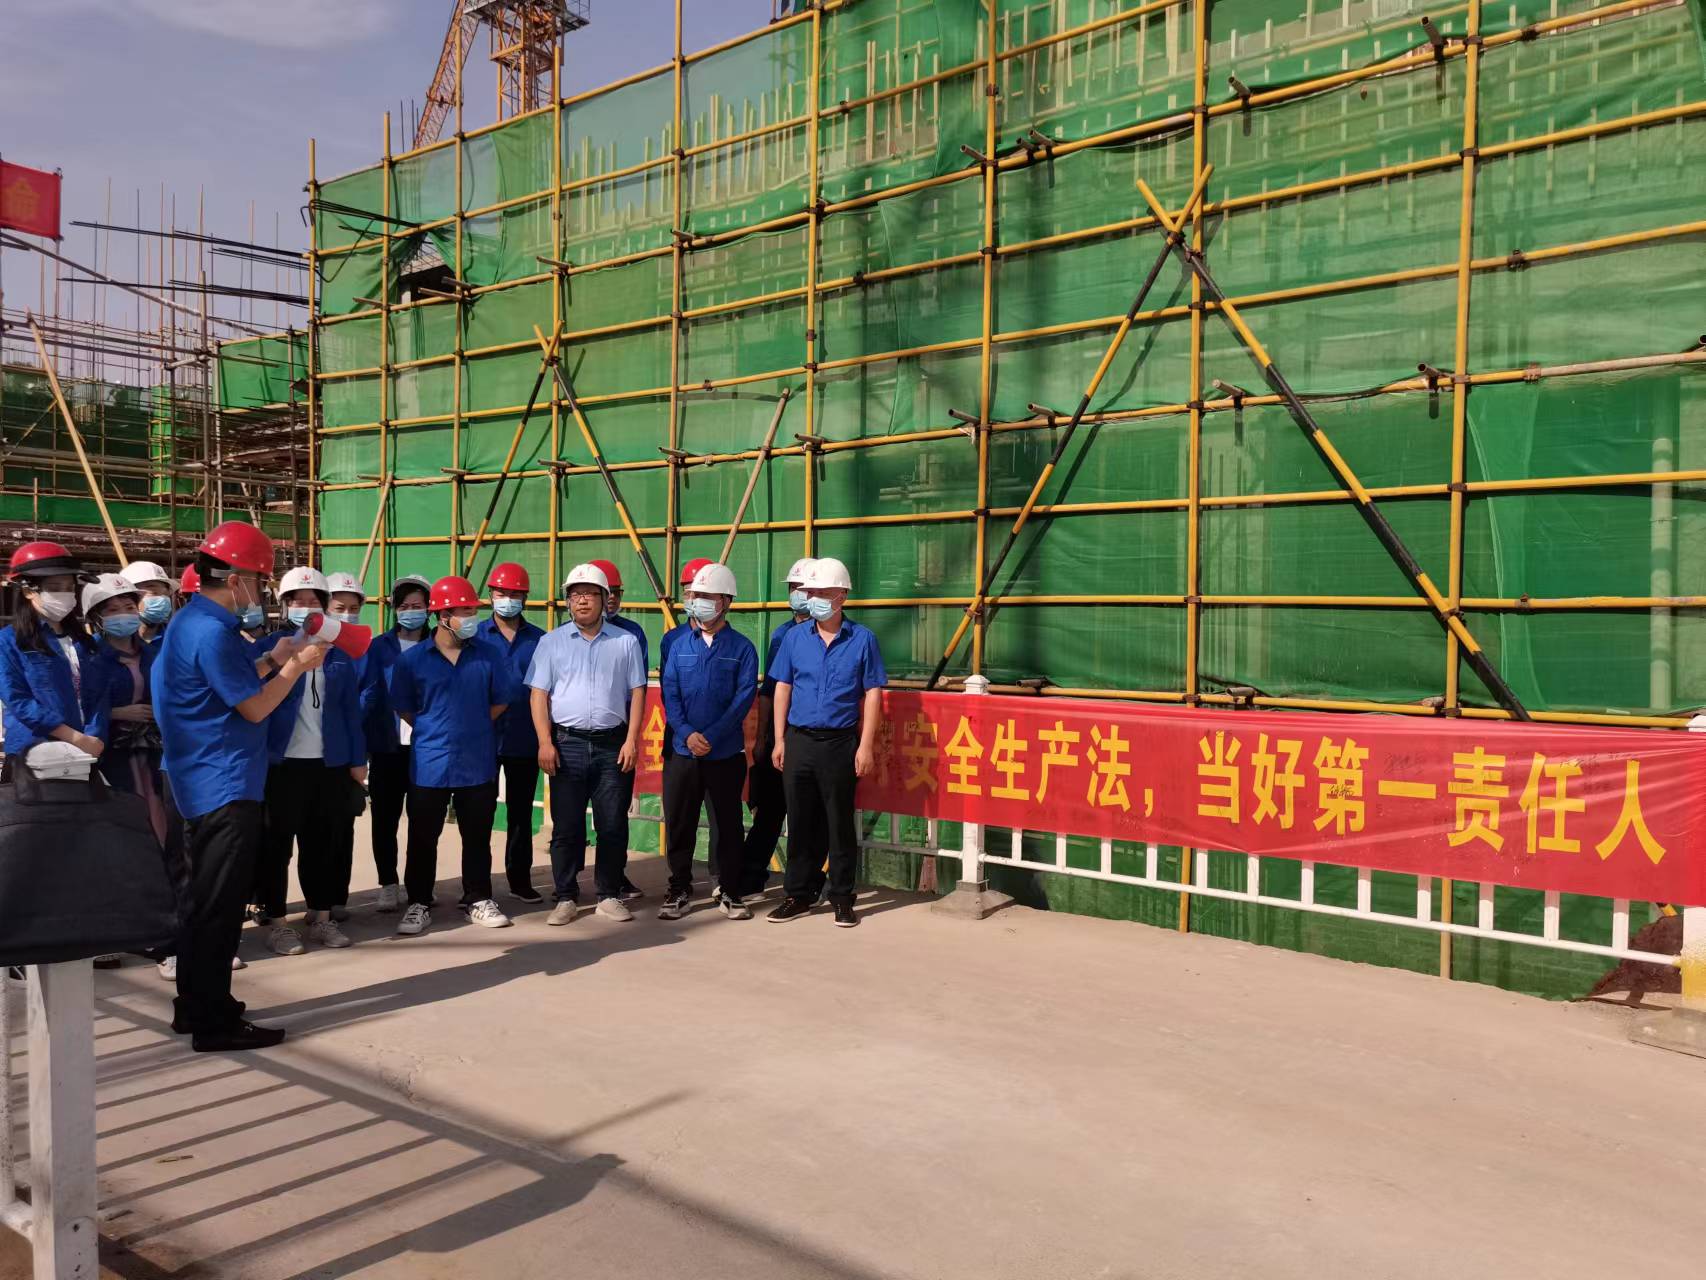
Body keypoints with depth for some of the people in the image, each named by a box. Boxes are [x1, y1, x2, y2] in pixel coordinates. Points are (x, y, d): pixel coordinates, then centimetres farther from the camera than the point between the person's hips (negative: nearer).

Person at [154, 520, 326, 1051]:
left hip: (207, 783, 11)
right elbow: (254, 707, -17)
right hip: (226, 786, -11)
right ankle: (215, 1022, 5)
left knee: (206, 898, 18)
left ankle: (196, 1005, 28)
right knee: (220, 904, -3)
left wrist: (273, 659, 13)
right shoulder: (212, 633, -20)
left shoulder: (194, 620, 12)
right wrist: (296, 667, -7)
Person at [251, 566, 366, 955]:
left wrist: (357, 759, 7)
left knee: (326, 841, 10)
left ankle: (320, 916, 22)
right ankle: (277, 921, 14)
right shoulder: (268, 648, -1)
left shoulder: (338, 653, 10)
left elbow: (351, 709, 9)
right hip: (281, 761, -4)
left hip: (330, 762, 4)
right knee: (277, 842, 3)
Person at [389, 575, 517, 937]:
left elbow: (501, 700, 8)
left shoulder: (489, 655, -1)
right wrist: (434, 731, 5)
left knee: (477, 837, 11)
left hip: (478, 764, 1)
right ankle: (419, 904, 20)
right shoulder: (413, 659, -5)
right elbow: (403, 707, 6)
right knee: (423, 838, 7)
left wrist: (471, 727, 6)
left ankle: (478, 900, 24)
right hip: (429, 765, -1)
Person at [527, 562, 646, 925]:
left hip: (613, 745, 0)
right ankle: (565, 897, 14)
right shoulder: (552, 642, 7)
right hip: (567, 743, 0)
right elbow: (538, 694, 3)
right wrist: (545, 743, -7)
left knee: (613, 825, 4)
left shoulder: (625, 642, 7)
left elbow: (637, 693, 6)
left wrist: (631, 740, -4)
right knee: (566, 825, 3)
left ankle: (609, 895, 16)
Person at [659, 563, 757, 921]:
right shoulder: (679, 646, 8)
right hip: (681, 752, 2)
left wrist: (711, 736, -16)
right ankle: (679, 889, 21)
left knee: (727, 826, 5)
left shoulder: (741, 648, 1)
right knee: (679, 824, 7)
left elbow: (745, 696, -8)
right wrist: (687, 732, -14)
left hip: (726, 753, -2)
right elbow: (669, 693, 2)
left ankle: (732, 893, 17)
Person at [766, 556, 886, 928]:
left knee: (840, 823, 5)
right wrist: (779, 740, 4)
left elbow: (872, 694, -1)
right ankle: (799, 894, 20)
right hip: (799, 740, 2)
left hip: (841, 743, -2)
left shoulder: (862, 639, -1)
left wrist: (866, 745, -6)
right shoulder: (794, 638, 6)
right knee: (800, 821, 9)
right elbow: (782, 689, 9)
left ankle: (842, 898, 16)